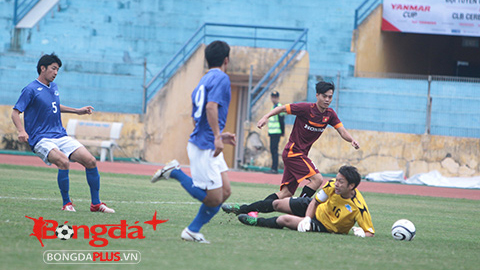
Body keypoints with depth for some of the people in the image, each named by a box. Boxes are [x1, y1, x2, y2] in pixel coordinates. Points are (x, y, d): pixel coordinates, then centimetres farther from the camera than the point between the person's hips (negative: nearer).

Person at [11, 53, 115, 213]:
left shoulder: (54, 87, 15)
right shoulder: (31, 90, -8)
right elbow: (15, 113, -11)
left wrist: (77, 111, 30)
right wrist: (21, 131, -27)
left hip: (60, 136, 7)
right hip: (41, 139, -7)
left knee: (91, 161, -6)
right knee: (64, 161, -33)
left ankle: (96, 203, 5)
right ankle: (66, 203, -18)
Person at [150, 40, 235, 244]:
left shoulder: (203, 82, 20)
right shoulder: (221, 78, -8)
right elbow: (211, 107, -24)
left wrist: (219, 136, 28)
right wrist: (217, 137, -26)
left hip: (208, 145, 10)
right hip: (204, 147, -10)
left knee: (224, 192, 6)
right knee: (214, 198, -10)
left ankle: (193, 230, 8)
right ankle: (175, 173, -3)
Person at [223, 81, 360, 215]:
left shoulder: (330, 114, 5)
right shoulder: (306, 108, -14)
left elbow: (342, 131, 2)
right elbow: (283, 108, -7)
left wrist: (352, 140, -18)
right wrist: (266, 117, -19)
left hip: (301, 154, 7)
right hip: (293, 152, -7)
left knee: (286, 193, 1)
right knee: (317, 179, -23)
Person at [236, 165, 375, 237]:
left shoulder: (359, 208, -34)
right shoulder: (332, 185, -22)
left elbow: (370, 232, -24)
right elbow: (315, 202, -6)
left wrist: (362, 233, -47)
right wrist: (307, 219, -21)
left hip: (325, 226, -4)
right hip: (317, 208, 4)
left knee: (285, 219, -18)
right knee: (278, 204, 6)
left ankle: (256, 222, 7)